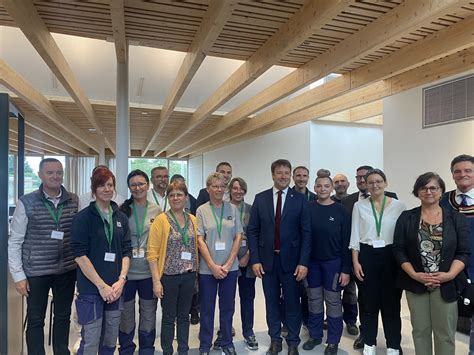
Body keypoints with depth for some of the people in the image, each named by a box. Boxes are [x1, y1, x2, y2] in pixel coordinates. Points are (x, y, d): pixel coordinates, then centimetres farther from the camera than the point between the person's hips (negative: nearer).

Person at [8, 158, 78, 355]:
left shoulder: (74, 200, -1)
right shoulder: (27, 202, -8)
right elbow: (14, 242, -4)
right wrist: (18, 275, -7)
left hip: (67, 270, 3)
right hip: (36, 272, -2)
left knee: (63, 317, 16)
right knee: (35, 319, 11)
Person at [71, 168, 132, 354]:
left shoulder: (121, 218, 8)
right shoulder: (83, 217, -5)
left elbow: (126, 252, 8)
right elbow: (80, 255, -11)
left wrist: (121, 280, -6)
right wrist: (102, 285, -14)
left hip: (115, 289, 5)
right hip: (91, 289, -4)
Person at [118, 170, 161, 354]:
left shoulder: (157, 210, 0)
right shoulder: (122, 210, -6)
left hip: (150, 271, 1)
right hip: (126, 270, -1)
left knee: (149, 315, 15)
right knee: (126, 315, 15)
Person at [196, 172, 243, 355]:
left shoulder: (233, 209, 2)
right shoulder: (201, 210, -2)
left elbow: (238, 237, 0)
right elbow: (200, 240, -6)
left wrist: (228, 264, -8)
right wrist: (213, 266, -11)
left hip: (230, 267, 1)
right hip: (207, 268, -1)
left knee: (228, 307, 13)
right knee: (207, 309, 11)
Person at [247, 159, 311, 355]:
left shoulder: (300, 199, -3)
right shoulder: (260, 198, 1)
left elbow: (306, 233, -3)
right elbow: (252, 231, 1)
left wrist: (303, 262, -9)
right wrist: (255, 259, -4)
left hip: (290, 259, -1)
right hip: (267, 259, 1)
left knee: (292, 302, 10)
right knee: (272, 302, 14)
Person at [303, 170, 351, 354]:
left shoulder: (340, 211, -6)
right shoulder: (308, 208, -2)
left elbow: (346, 242, -5)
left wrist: (346, 269, -9)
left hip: (333, 263, -2)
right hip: (312, 262, 2)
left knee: (333, 302, 8)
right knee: (314, 301, 13)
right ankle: (315, 335, 30)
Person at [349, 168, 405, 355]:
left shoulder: (399, 206, 0)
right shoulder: (359, 206, 2)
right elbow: (355, 236, 2)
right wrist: (355, 262, -3)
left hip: (391, 257, 0)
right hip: (367, 256, 1)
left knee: (391, 302, 7)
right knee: (368, 303, 10)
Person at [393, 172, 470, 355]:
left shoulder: (456, 218, 3)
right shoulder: (406, 218, 2)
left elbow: (464, 252, -1)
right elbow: (399, 250, -1)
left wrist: (449, 274, -15)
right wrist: (414, 274, -12)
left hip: (446, 284, 0)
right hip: (415, 283, 0)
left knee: (445, 333, 5)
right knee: (420, 330, 10)